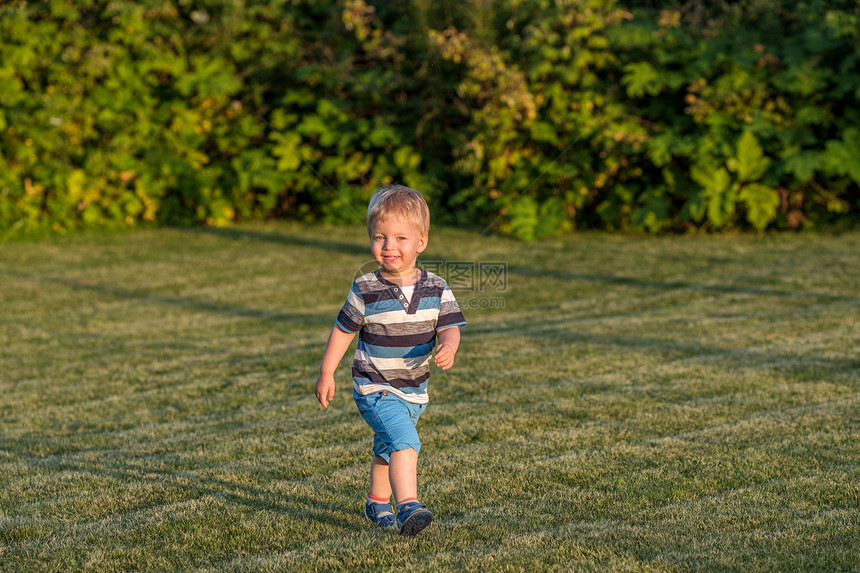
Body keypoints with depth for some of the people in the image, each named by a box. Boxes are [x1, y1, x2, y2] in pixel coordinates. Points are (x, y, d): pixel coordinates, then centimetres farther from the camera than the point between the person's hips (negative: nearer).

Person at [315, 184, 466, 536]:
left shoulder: (436, 289, -4)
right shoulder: (365, 290, -11)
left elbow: (449, 326, -7)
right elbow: (343, 330, 0)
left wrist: (448, 348, -30)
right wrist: (326, 373, 3)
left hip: (414, 390, 5)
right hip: (375, 388, -5)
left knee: (387, 450, 24)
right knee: (405, 441, -26)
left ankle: (377, 503, 43)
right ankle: (407, 506, -33)